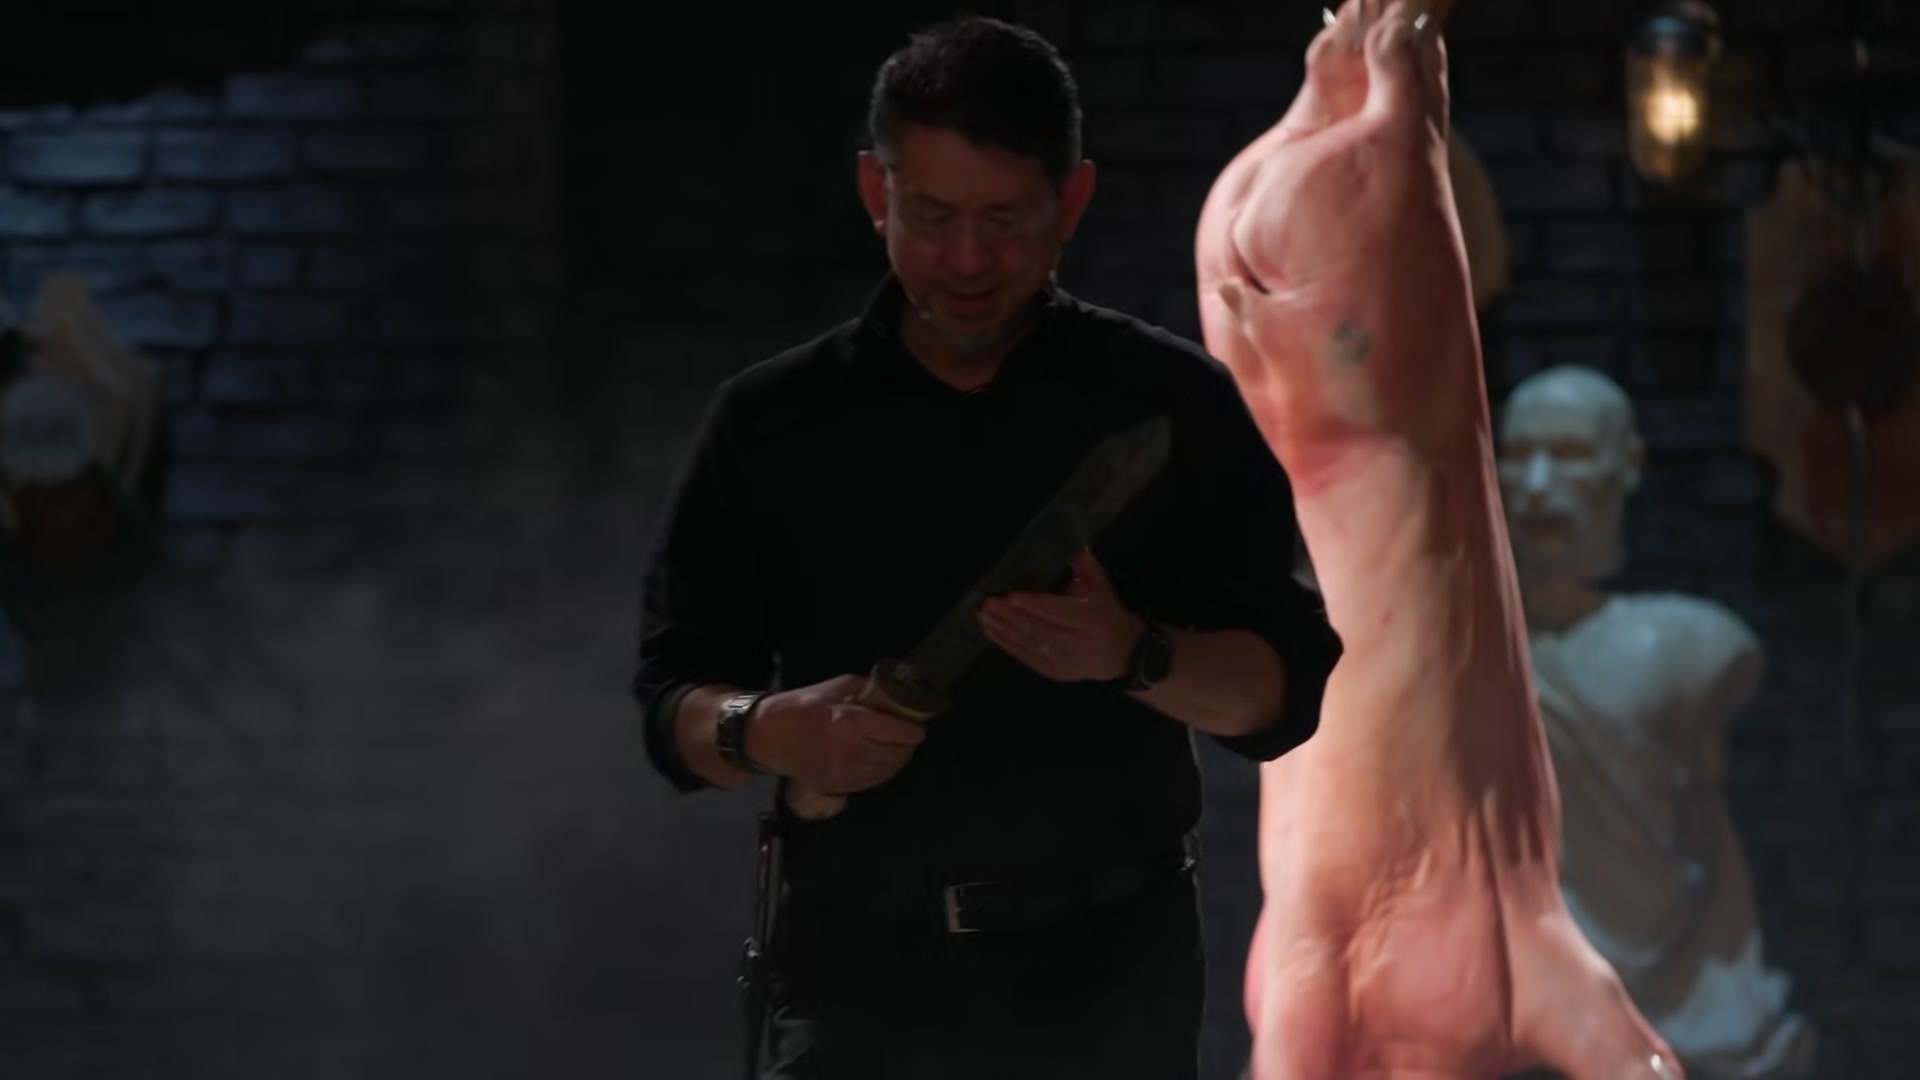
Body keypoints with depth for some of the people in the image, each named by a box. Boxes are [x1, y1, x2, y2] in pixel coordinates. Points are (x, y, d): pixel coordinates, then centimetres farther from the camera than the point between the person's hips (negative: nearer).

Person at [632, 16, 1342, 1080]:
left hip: (1105, 971, 0)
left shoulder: (1173, 407, 5)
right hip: (860, 971, 0)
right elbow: (671, 696, 9)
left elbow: (1286, 689, 3)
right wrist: (767, 732, -14)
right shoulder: (771, 423, 8)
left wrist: (1136, 657, -18)